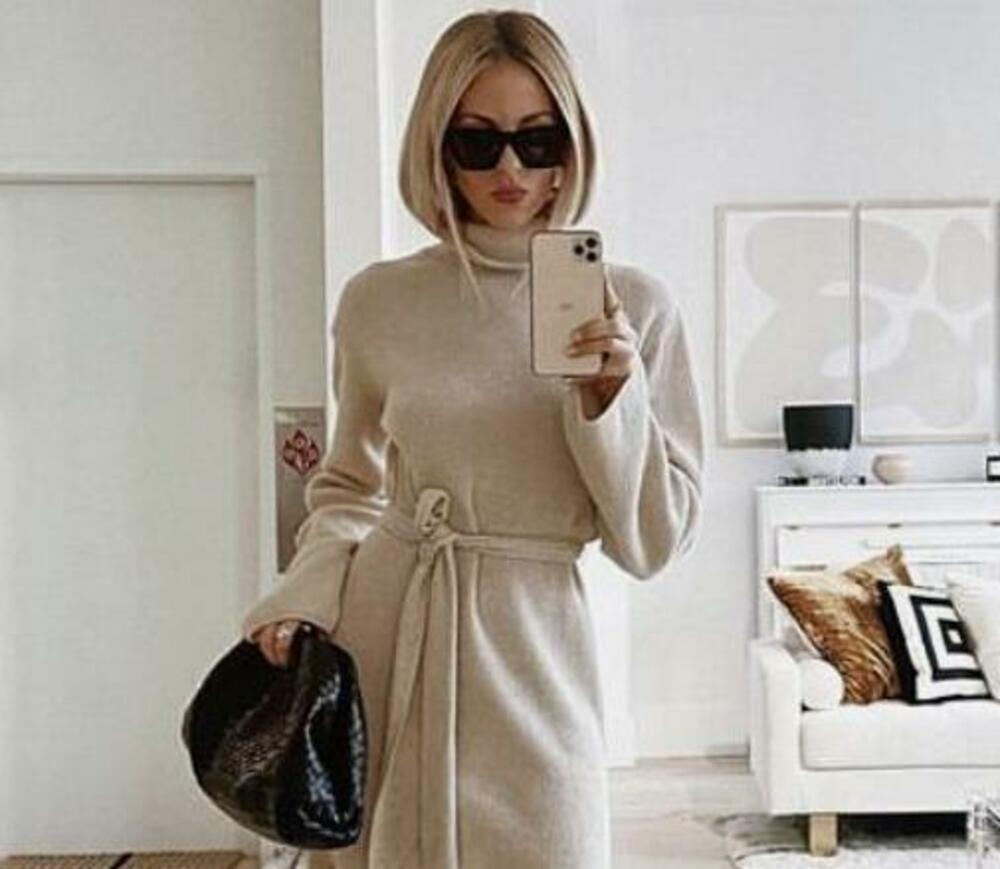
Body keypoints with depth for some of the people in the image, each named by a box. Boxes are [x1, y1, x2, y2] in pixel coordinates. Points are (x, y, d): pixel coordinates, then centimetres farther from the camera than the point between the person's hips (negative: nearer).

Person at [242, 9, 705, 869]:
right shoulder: (377, 300, -1)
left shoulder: (634, 305, -5)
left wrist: (611, 397, -17)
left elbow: (655, 540, -2)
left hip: (529, 644, -1)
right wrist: (302, 594, -5)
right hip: (378, 633, 2)